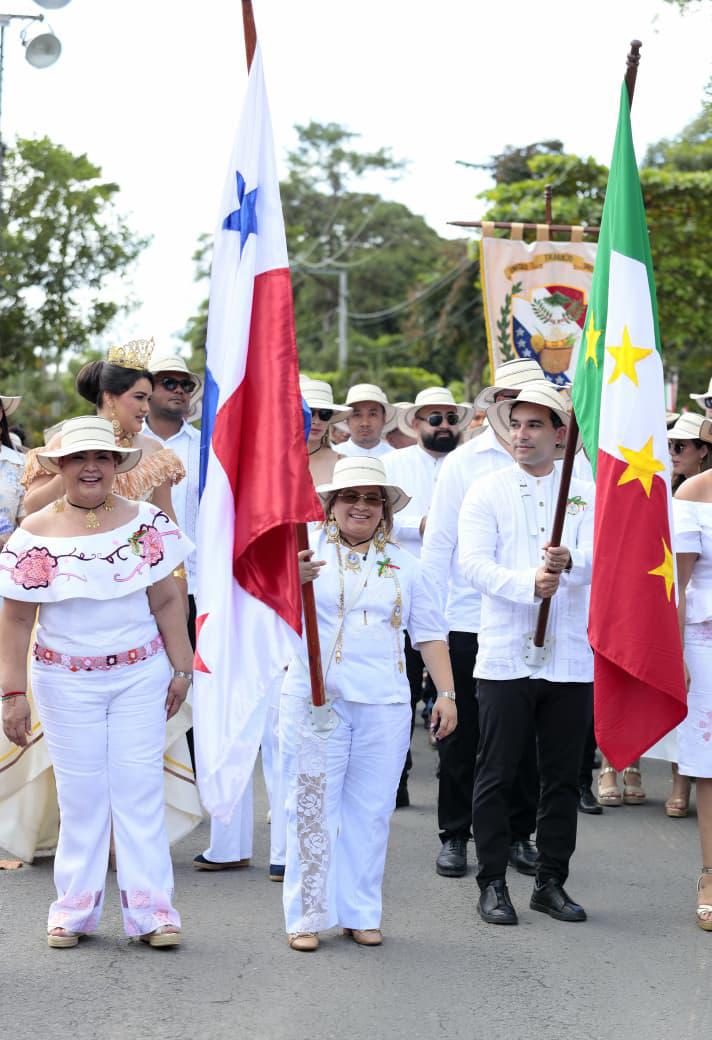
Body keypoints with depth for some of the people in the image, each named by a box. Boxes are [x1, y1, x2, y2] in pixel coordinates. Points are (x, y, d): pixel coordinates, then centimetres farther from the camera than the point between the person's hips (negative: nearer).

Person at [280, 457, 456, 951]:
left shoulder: (402, 564, 15)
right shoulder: (309, 552, 2)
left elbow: (429, 632, 17)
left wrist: (446, 693, 9)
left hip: (385, 705, 3)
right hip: (315, 700, -3)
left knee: (371, 809, 6)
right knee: (312, 808, -1)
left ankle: (361, 913, 16)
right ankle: (307, 916, 7)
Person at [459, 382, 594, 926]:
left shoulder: (586, 495, 7)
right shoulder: (486, 492, 4)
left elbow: (597, 559, -8)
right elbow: (475, 563, -9)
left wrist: (568, 564, -31)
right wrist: (529, 584, -26)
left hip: (571, 660, 2)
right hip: (505, 658, -2)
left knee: (563, 777, 8)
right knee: (496, 777, 1)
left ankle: (551, 882, 20)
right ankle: (493, 884, 11)